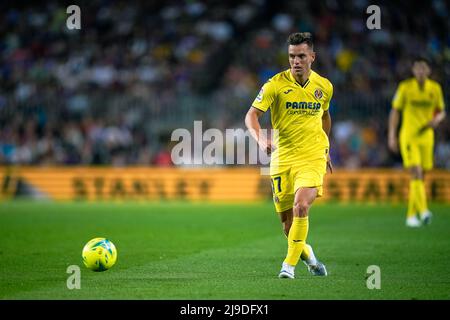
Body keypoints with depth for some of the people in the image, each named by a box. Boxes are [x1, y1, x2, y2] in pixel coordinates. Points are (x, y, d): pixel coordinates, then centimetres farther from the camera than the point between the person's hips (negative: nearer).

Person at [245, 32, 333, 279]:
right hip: (282, 158, 0)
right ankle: (306, 253, 34)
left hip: (312, 157, 0)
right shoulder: (276, 84, -7)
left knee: (301, 207, -21)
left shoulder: (324, 86, 3)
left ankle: (290, 264, -10)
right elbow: (252, 115, -13)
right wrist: (260, 138, -32)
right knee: (286, 217, 5)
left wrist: (326, 150, 29)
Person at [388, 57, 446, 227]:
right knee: (416, 173, -17)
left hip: (426, 136, 4)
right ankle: (423, 211, -26)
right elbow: (395, 112, 0)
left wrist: (437, 119, -11)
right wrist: (391, 136, -5)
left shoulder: (435, 88, 4)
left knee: (419, 177, 8)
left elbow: (441, 111, 14)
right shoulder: (405, 87, -4)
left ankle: (411, 215, 18)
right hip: (408, 136, -4)